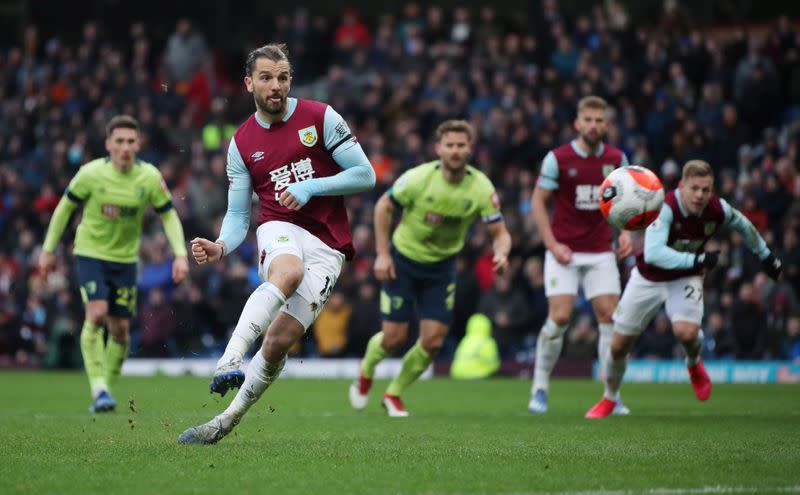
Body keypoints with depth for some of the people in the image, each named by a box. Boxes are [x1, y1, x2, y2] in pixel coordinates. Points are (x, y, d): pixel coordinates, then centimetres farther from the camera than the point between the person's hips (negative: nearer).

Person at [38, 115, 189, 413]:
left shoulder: (150, 178, -11)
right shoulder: (91, 174, -15)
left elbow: (168, 215, 0)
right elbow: (65, 207, 0)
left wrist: (180, 255, -12)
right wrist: (48, 249, 3)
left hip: (125, 258, 3)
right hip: (90, 253, -3)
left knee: (120, 330, 4)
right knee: (96, 314, -22)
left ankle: (107, 388, 22)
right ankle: (98, 389, -21)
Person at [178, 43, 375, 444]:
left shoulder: (320, 117, 2)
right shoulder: (241, 143, 9)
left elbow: (365, 175, 1)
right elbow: (237, 214, 11)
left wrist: (310, 187, -11)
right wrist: (221, 247, -11)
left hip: (327, 247, 0)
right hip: (281, 231, 0)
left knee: (280, 339, -15)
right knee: (288, 271, -39)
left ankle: (227, 420, 0)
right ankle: (230, 359, -52)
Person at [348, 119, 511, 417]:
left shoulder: (481, 188, -15)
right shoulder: (419, 178, -21)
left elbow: (500, 232, -11)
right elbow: (383, 206, -8)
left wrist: (501, 253, -34)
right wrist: (382, 254, -12)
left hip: (442, 266, 3)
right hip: (403, 260, -2)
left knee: (433, 342, -6)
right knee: (394, 338, -5)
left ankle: (394, 394, 18)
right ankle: (366, 373, 30)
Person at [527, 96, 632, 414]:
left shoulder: (616, 159, 3)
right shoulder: (557, 158, -7)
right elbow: (538, 201, -2)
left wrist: (625, 232, -1)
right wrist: (552, 244, -11)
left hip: (601, 251, 3)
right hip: (565, 251, -3)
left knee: (610, 316, -5)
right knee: (559, 317, -13)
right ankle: (540, 389, 3)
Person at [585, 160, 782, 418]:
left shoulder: (718, 209, -19)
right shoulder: (665, 207, -32)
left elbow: (743, 225, 5)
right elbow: (653, 253, -43)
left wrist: (765, 254, 18)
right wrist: (695, 259, -49)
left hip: (685, 279, 1)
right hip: (648, 278, -1)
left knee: (687, 332, -27)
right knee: (618, 346, 4)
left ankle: (694, 365, 9)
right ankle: (609, 399, 32)